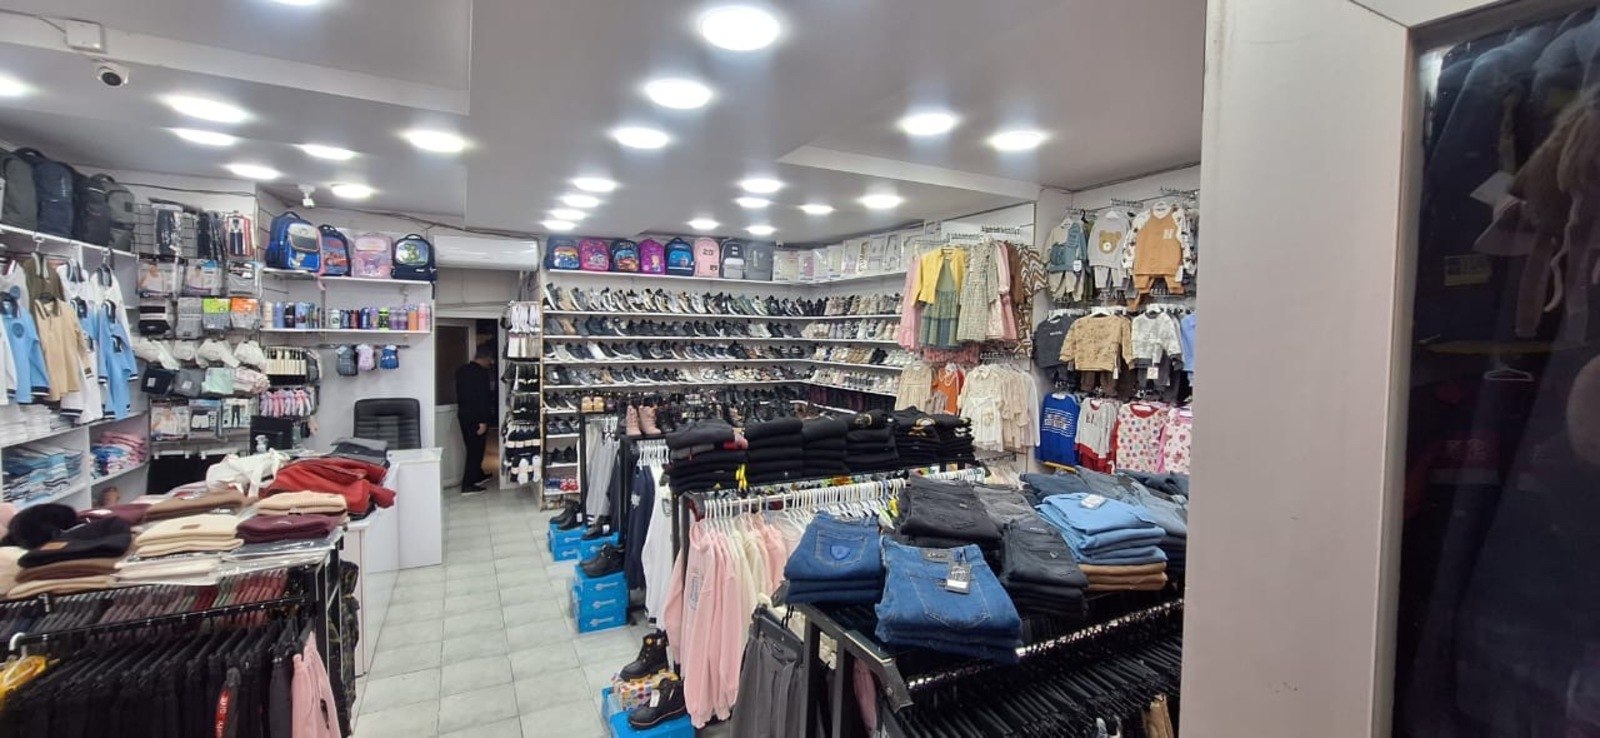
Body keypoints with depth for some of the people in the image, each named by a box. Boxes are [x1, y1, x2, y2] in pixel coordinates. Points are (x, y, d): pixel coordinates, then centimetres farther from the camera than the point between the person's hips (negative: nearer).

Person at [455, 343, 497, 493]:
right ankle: (467, 485, 1)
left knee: (472, 448, 20)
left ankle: (479, 476, 35)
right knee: (476, 450, -1)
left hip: (462, 414, 9)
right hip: (476, 416, -8)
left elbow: (459, 392, 16)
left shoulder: (461, 370, 8)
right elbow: (483, 398, -20)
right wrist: (483, 421, -19)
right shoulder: (482, 373, -17)